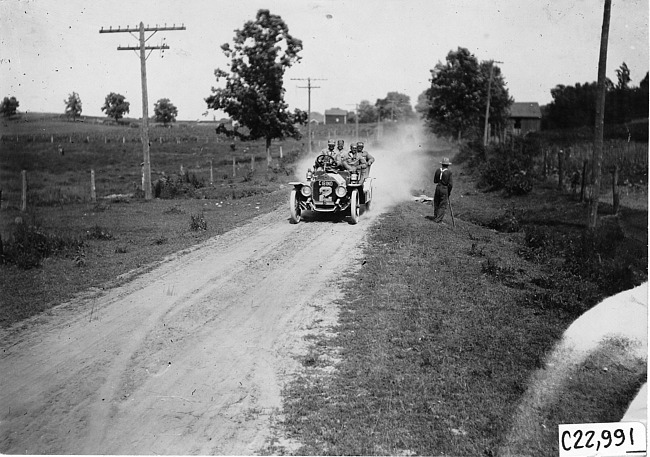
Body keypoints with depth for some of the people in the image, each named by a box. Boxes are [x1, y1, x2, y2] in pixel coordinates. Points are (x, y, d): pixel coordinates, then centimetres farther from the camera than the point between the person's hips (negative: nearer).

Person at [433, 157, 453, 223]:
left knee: (436, 204, 17)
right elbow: (451, 184, -13)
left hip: (438, 188, 4)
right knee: (443, 205, 4)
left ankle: (435, 217, 25)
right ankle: (438, 219, 2)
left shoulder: (438, 171, -1)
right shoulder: (449, 172, -11)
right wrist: (449, 192, 1)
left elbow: (435, 181, 7)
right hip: (445, 189, -4)